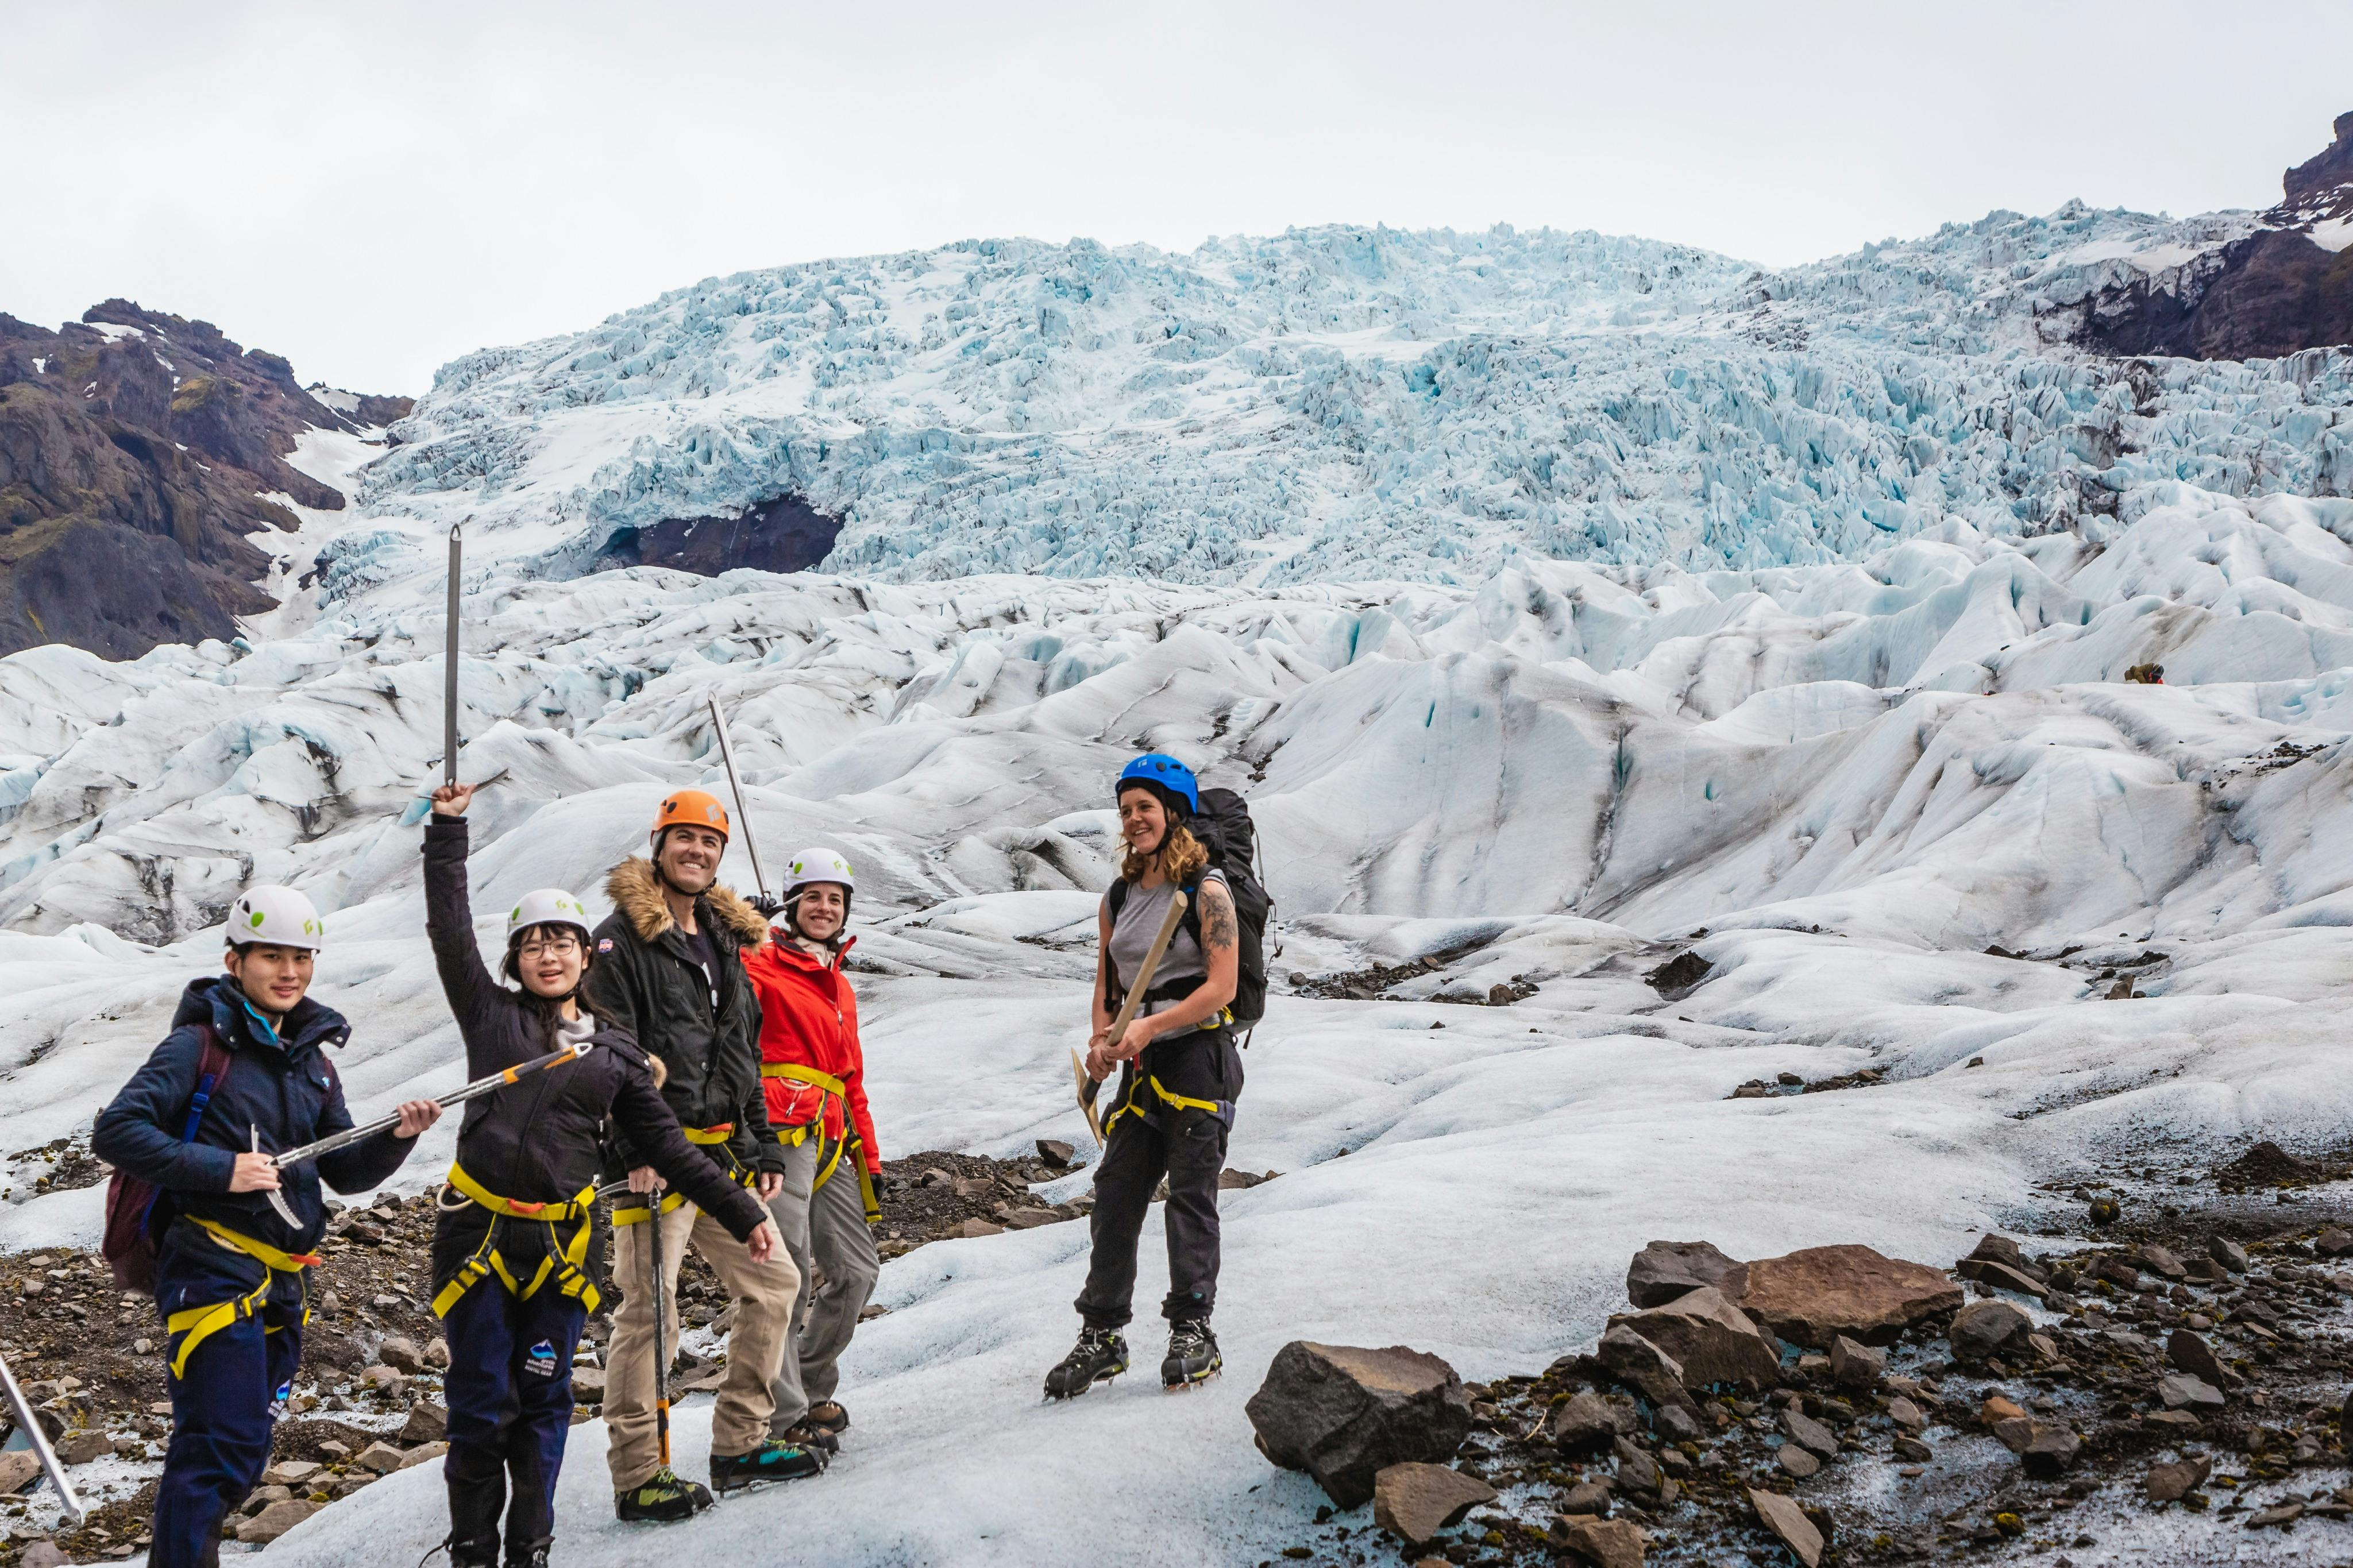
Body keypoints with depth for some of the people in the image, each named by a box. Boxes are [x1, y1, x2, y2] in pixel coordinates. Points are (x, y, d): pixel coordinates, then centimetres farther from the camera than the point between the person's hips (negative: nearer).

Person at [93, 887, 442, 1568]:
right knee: (229, 1442, -12)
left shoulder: (313, 1061, 14)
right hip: (212, 1270, -7)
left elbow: (346, 1172, 15)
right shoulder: (201, 1044, -6)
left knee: (241, 1447, 14)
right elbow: (116, 1131, -13)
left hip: (281, 1281, 7)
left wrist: (397, 1138, -5)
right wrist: (219, 1170, -21)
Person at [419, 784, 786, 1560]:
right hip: (479, 1228, -1)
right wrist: (447, 830, -2)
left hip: (563, 1239, 2)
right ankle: (472, 1549, 17)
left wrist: (742, 1213, 8)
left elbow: (666, 1145, 11)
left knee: (543, 1400, 8)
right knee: (481, 1401, 3)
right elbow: (450, 932, 1)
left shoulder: (616, 1052, 9)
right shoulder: (490, 1015, 6)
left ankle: (531, 1549, 19)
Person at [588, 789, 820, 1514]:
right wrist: (634, 1147, -21)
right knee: (650, 1311, -6)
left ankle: (740, 1446, 19)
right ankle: (636, 1477, 2)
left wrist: (761, 1146, 19)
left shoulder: (724, 939, 19)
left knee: (774, 1281, 10)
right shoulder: (622, 937, -5)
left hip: (722, 1155, 8)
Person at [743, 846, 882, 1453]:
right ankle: (784, 1416, -5)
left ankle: (811, 1389, 27)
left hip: (828, 1141, 8)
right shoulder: (764, 967, 1)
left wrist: (869, 1158, 25)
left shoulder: (839, 987, 25)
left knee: (857, 1269, 12)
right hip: (779, 1133, -8)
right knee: (787, 1272, -12)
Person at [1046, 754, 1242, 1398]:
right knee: (1114, 1194, 4)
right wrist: (1102, 1040, -2)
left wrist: (1151, 1026, -21)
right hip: (1141, 1068, 6)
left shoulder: (1206, 890, -7)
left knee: (1190, 1195, -3)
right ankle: (1102, 1335, 11)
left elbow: (1222, 986, -14)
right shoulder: (1118, 898, 13)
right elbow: (1106, 982, 18)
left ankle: (1193, 1332, 7)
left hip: (1200, 1059, -6)